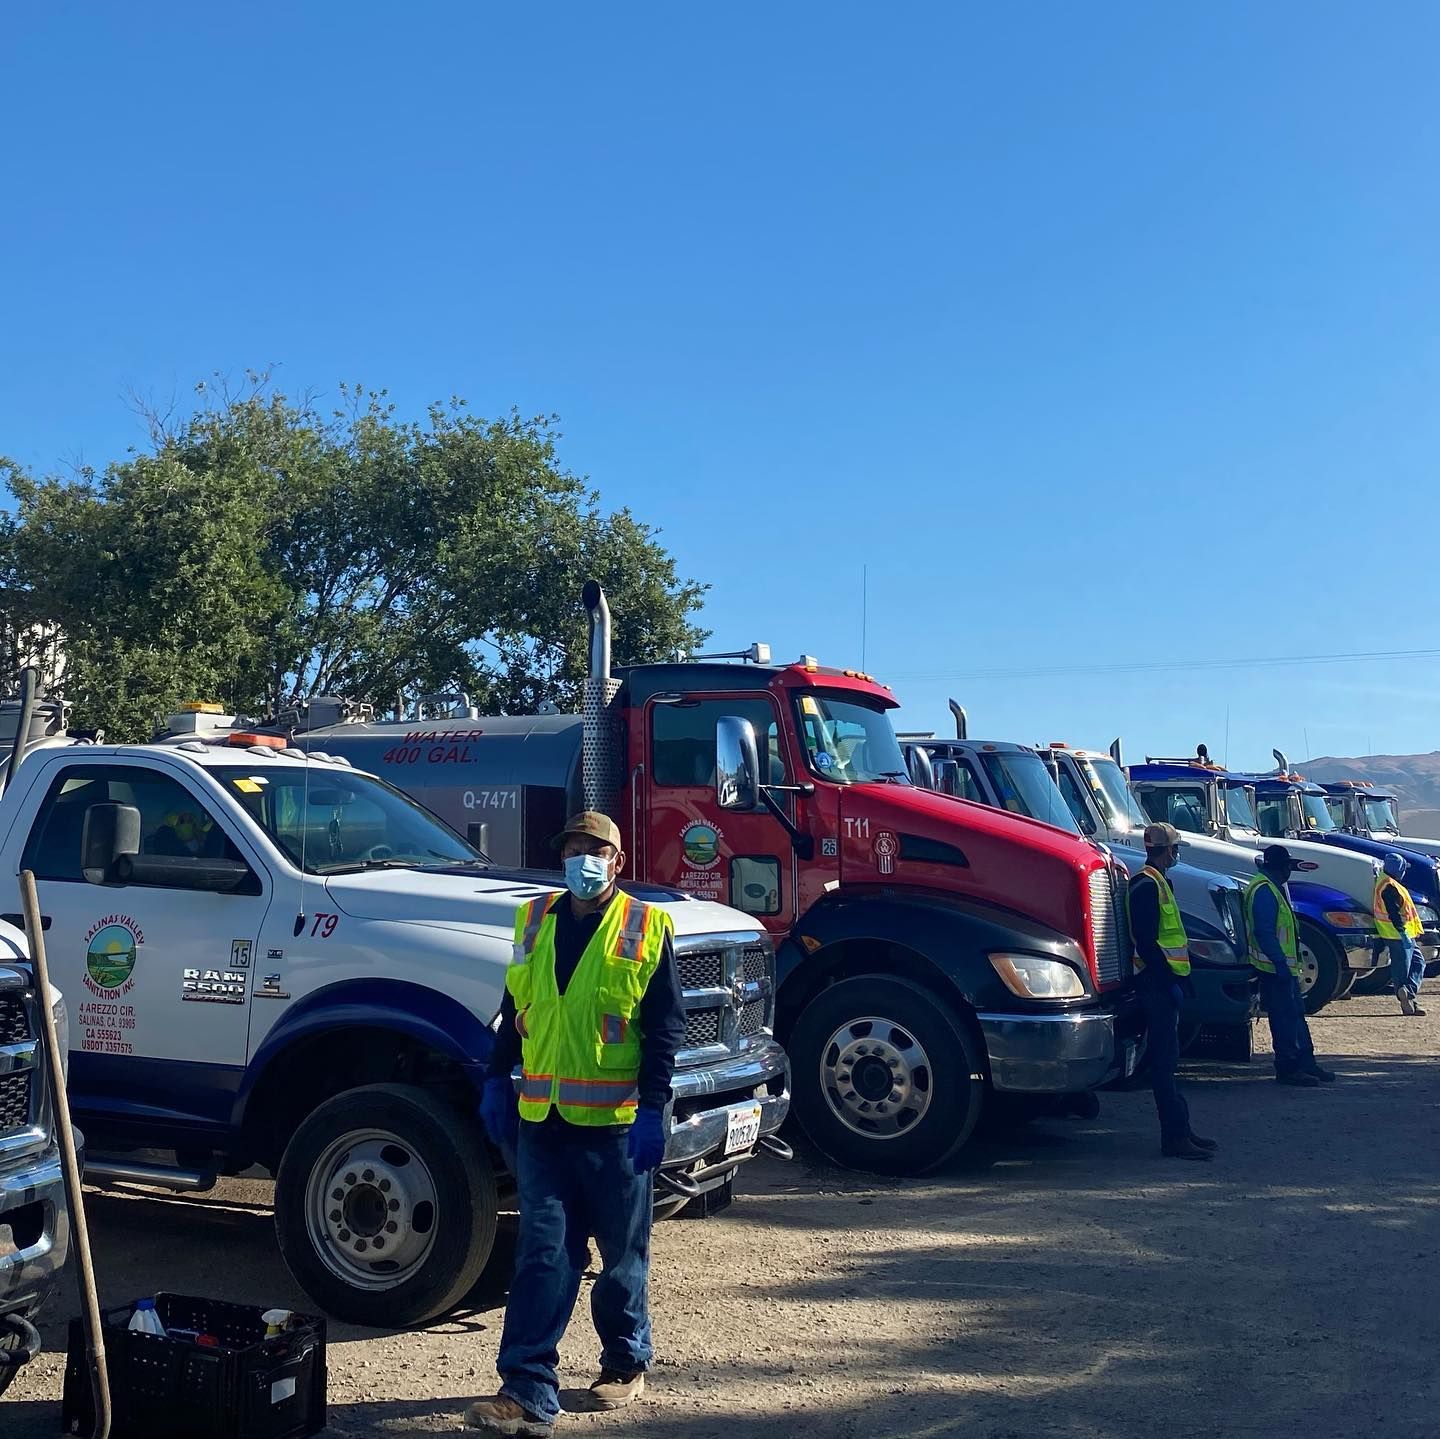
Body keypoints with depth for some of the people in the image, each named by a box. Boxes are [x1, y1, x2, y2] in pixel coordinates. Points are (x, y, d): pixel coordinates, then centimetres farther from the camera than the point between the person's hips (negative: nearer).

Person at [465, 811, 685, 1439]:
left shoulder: (646, 929, -4)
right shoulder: (535, 921, 9)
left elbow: (665, 1027, -6)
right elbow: (514, 1011, 16)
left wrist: (652, 1109, -13)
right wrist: (496, 1082, 11)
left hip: (615, 1124, -3)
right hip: (541, 1121, 3)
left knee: (622, 1253, 12)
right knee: (543, 1256, 0)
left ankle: (626, 1362, 32)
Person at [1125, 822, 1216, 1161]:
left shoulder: (1158, 882, 18)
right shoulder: (1146, 885, -15)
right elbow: (1146, 942, -22)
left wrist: (1178, 977, 19)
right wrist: (1169, 981, -22)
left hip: (1164, 980, 11)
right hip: (1157, 980, -11)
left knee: (1167, 1056, 13)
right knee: (1165, 1058, -9)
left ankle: (1180, 1130, 20)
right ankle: (1175, 1136, -8)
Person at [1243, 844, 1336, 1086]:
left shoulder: (1276, 887, 18)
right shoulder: (1263, 890, -18)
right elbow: (1264, 931, -25)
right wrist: (1280, 963, -26)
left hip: (1284, 966, 11)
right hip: (1274, 967, -11)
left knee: (1296, 1014, 15)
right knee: (1284, 1018, -6)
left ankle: (1306, 1063, 22)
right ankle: (1287, 1069, 0)